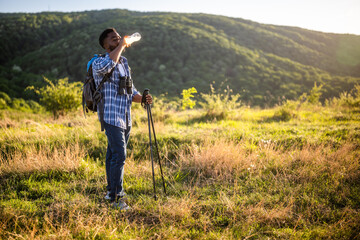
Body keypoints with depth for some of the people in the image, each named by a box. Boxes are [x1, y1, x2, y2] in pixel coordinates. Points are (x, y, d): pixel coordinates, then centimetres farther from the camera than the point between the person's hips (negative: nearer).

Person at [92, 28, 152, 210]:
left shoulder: (124, 62, 17)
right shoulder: (99, 62, -7)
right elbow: (106, 66, -35)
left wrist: (142, 98, 2)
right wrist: (121, 45, -23)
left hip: (126, 117, 7)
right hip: (111, 116, -7)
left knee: (113, 154, 16)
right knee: (119, 156, -13)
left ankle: (112, 190, 27)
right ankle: (115, 197, -6)